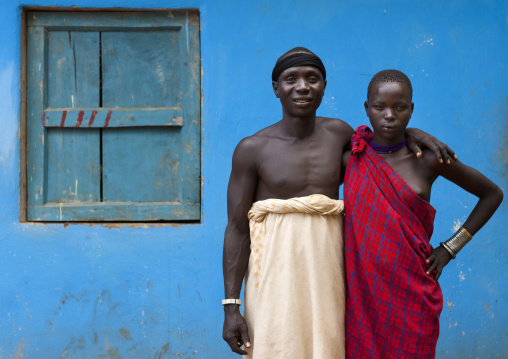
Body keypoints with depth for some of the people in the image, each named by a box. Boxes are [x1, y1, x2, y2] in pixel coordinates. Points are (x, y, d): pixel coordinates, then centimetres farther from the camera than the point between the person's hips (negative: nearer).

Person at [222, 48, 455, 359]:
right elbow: (237, 229, -3)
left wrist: (411, 133, 11)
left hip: (328, 274, 4)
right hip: (275, 275, -3)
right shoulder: (252, 150, -3)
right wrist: (231, 305, -8)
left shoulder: (338, 132, 9)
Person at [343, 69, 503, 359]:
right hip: (362, 289, 1)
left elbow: (492, 194, 9)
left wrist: (450, 248, 4)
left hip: (411, 292, -1)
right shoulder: (352, 159, 2)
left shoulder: (428, 161, -1)